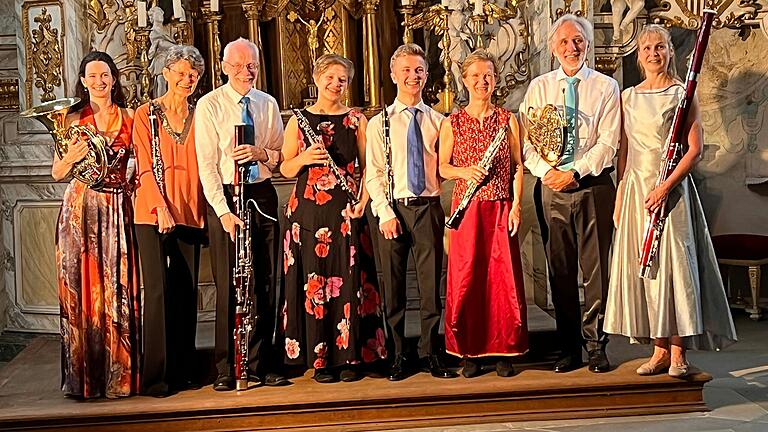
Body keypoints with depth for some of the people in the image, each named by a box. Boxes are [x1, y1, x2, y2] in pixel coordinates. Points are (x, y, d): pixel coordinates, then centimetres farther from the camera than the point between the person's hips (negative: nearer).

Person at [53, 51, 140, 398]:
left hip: (117, 210, 1)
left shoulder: (129, 119, 7)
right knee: (82, 289, 2)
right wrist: (72, 157, -15)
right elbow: (57, 174, 6)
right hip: (81, 210, 0)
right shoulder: (73, 119, 5)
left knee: (118, 290, 0)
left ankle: (119, 375, 10)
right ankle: (84, 376, 11)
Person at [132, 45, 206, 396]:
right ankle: (155, 374, 0)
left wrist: (203, 209, 0)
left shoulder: (198, 117, 12)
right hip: (153, 212, -3)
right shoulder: (147, 114, 2)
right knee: (158, 289, -8)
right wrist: (161, 208, -16)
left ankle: (182, 370, 16)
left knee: (187, 290, 6)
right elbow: (145, 167, -4)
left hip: (190, 213, 4)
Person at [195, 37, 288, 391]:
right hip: (225, 197, -4)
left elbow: (282, 156, 13)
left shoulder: (269, 104, 11)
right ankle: (226, 370, 9)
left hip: (263, 195, 4)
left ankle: (261, 365, 17)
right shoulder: (209, 105, -2)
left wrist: (263, 153, -10)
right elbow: (207, 165, -7)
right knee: (229, 285, -2)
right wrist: (224, 211, -15)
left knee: (265, 283, 6)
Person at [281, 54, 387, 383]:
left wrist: (363, 200, -7)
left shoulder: (357, 120, 9)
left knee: (349, 282, -1)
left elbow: (367, 166, 6)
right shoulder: (298, 121, 9)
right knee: (313, 282, 0)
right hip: (308, 211, 0)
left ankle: (350, 356, 9)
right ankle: (319, 359, 9)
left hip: (347, 211, 0)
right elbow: (286, 170, 7)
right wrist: (303, 158, -12)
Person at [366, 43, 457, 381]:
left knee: (431, 284, 4)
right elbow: (373, 174, -1)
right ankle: (397, 356, 16)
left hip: (429, 208, 1)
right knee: (393, 286, 5)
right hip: (393, 210, -1)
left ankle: (430, 353, 17)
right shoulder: (379, 123, 4)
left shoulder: (438, 121, 8)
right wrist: (385, 212, -10)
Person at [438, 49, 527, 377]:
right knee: (466, 280, 1)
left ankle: (503, 351, 12)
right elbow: (443, 167, 7)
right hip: (466, 210, 0)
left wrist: (516, 206, -3)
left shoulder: (508, 120, 8)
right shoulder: (451, 123, 6)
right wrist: (465, 171, -13)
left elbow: (518, 167, 7)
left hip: (501, 210, 1)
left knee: (503, 279, 0)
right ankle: (470, 353, 12)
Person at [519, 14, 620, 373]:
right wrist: (547, 171, -12)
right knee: (560, 270, 6)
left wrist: (575, 172, -15)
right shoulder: (538, 88, 10)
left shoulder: (606, 87, 4)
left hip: (594, 186, -2)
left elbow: (608, 141, -5)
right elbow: (527, 141, 4)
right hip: (551, 188, 2)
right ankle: (569, 348, 16)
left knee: (596, 269, 1)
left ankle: (596, 346, 12)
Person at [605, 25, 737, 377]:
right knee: (642, 266, 3)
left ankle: (677, 352, 2)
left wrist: (666, 186, -18)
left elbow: (694, 149, -7)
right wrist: (619, 198, 10)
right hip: (636, 188, 4)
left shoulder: (682, 93, 0)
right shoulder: (628, 97, 13)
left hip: (671, 188, -4)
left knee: (674, 264, -7)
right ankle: (660, 350, 12)